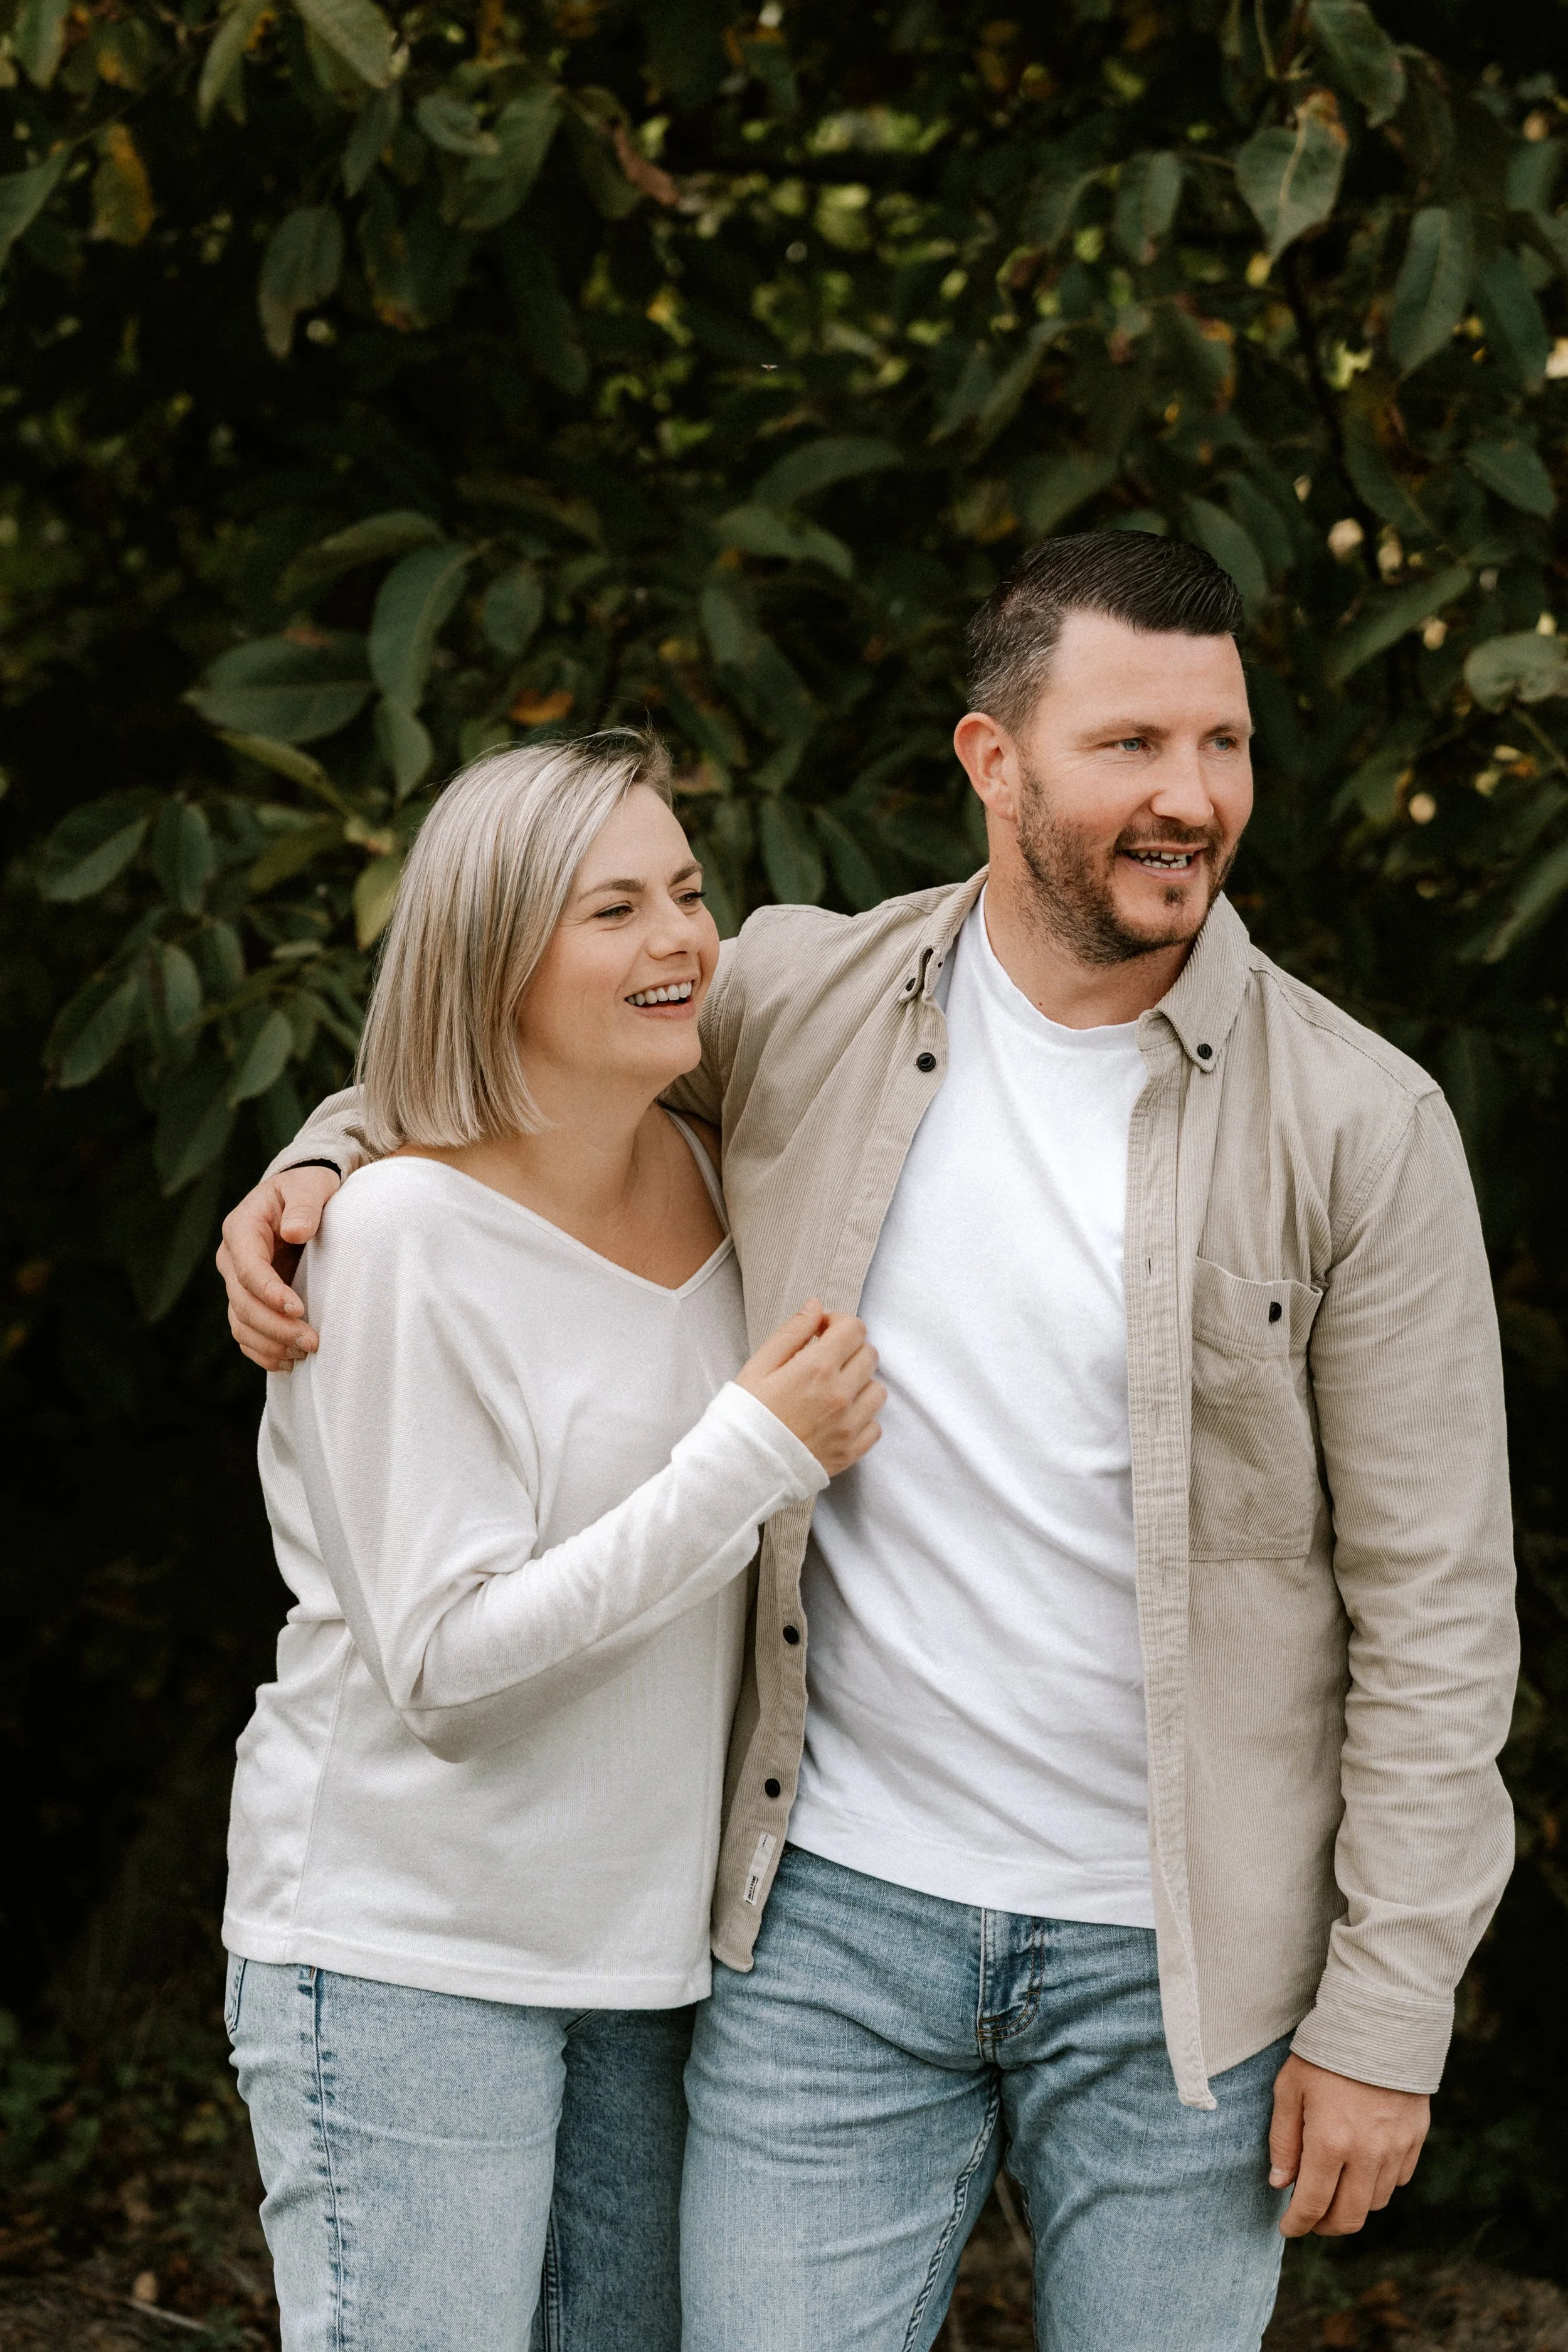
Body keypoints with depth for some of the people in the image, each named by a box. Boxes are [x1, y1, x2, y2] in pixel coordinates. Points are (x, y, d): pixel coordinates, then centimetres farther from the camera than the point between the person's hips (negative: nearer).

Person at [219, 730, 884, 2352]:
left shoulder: (696, 1180, 6)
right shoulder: (406, 1232, -16)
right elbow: (444, 1662, -20)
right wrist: (755, 1456, -18)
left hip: (642, 1941, 7)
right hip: (408, 1953, -7)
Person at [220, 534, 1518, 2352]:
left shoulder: (1359, 1124, -8)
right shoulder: (799, 1004, -2)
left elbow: (1437, 1604, -6)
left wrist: (1386, 2015, -8)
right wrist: (316, 1174, -2)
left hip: (1172, 1958, -1)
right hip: (832, 1920, 2)